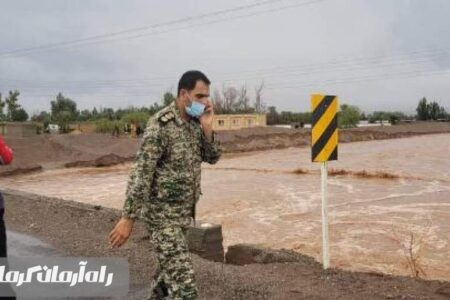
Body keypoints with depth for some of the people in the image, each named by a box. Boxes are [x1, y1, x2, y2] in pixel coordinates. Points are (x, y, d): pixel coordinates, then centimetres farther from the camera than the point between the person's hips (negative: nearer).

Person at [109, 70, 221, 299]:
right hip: (163, 214, -8)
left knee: (169, 268, 24)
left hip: (184, 211, 8)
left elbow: (212, 157, 6)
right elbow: (141, 173, -22)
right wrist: (128, 218, -22)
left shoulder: (195, 122, 4)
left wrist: (207, 128, -10)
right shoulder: (160, 125, -20)